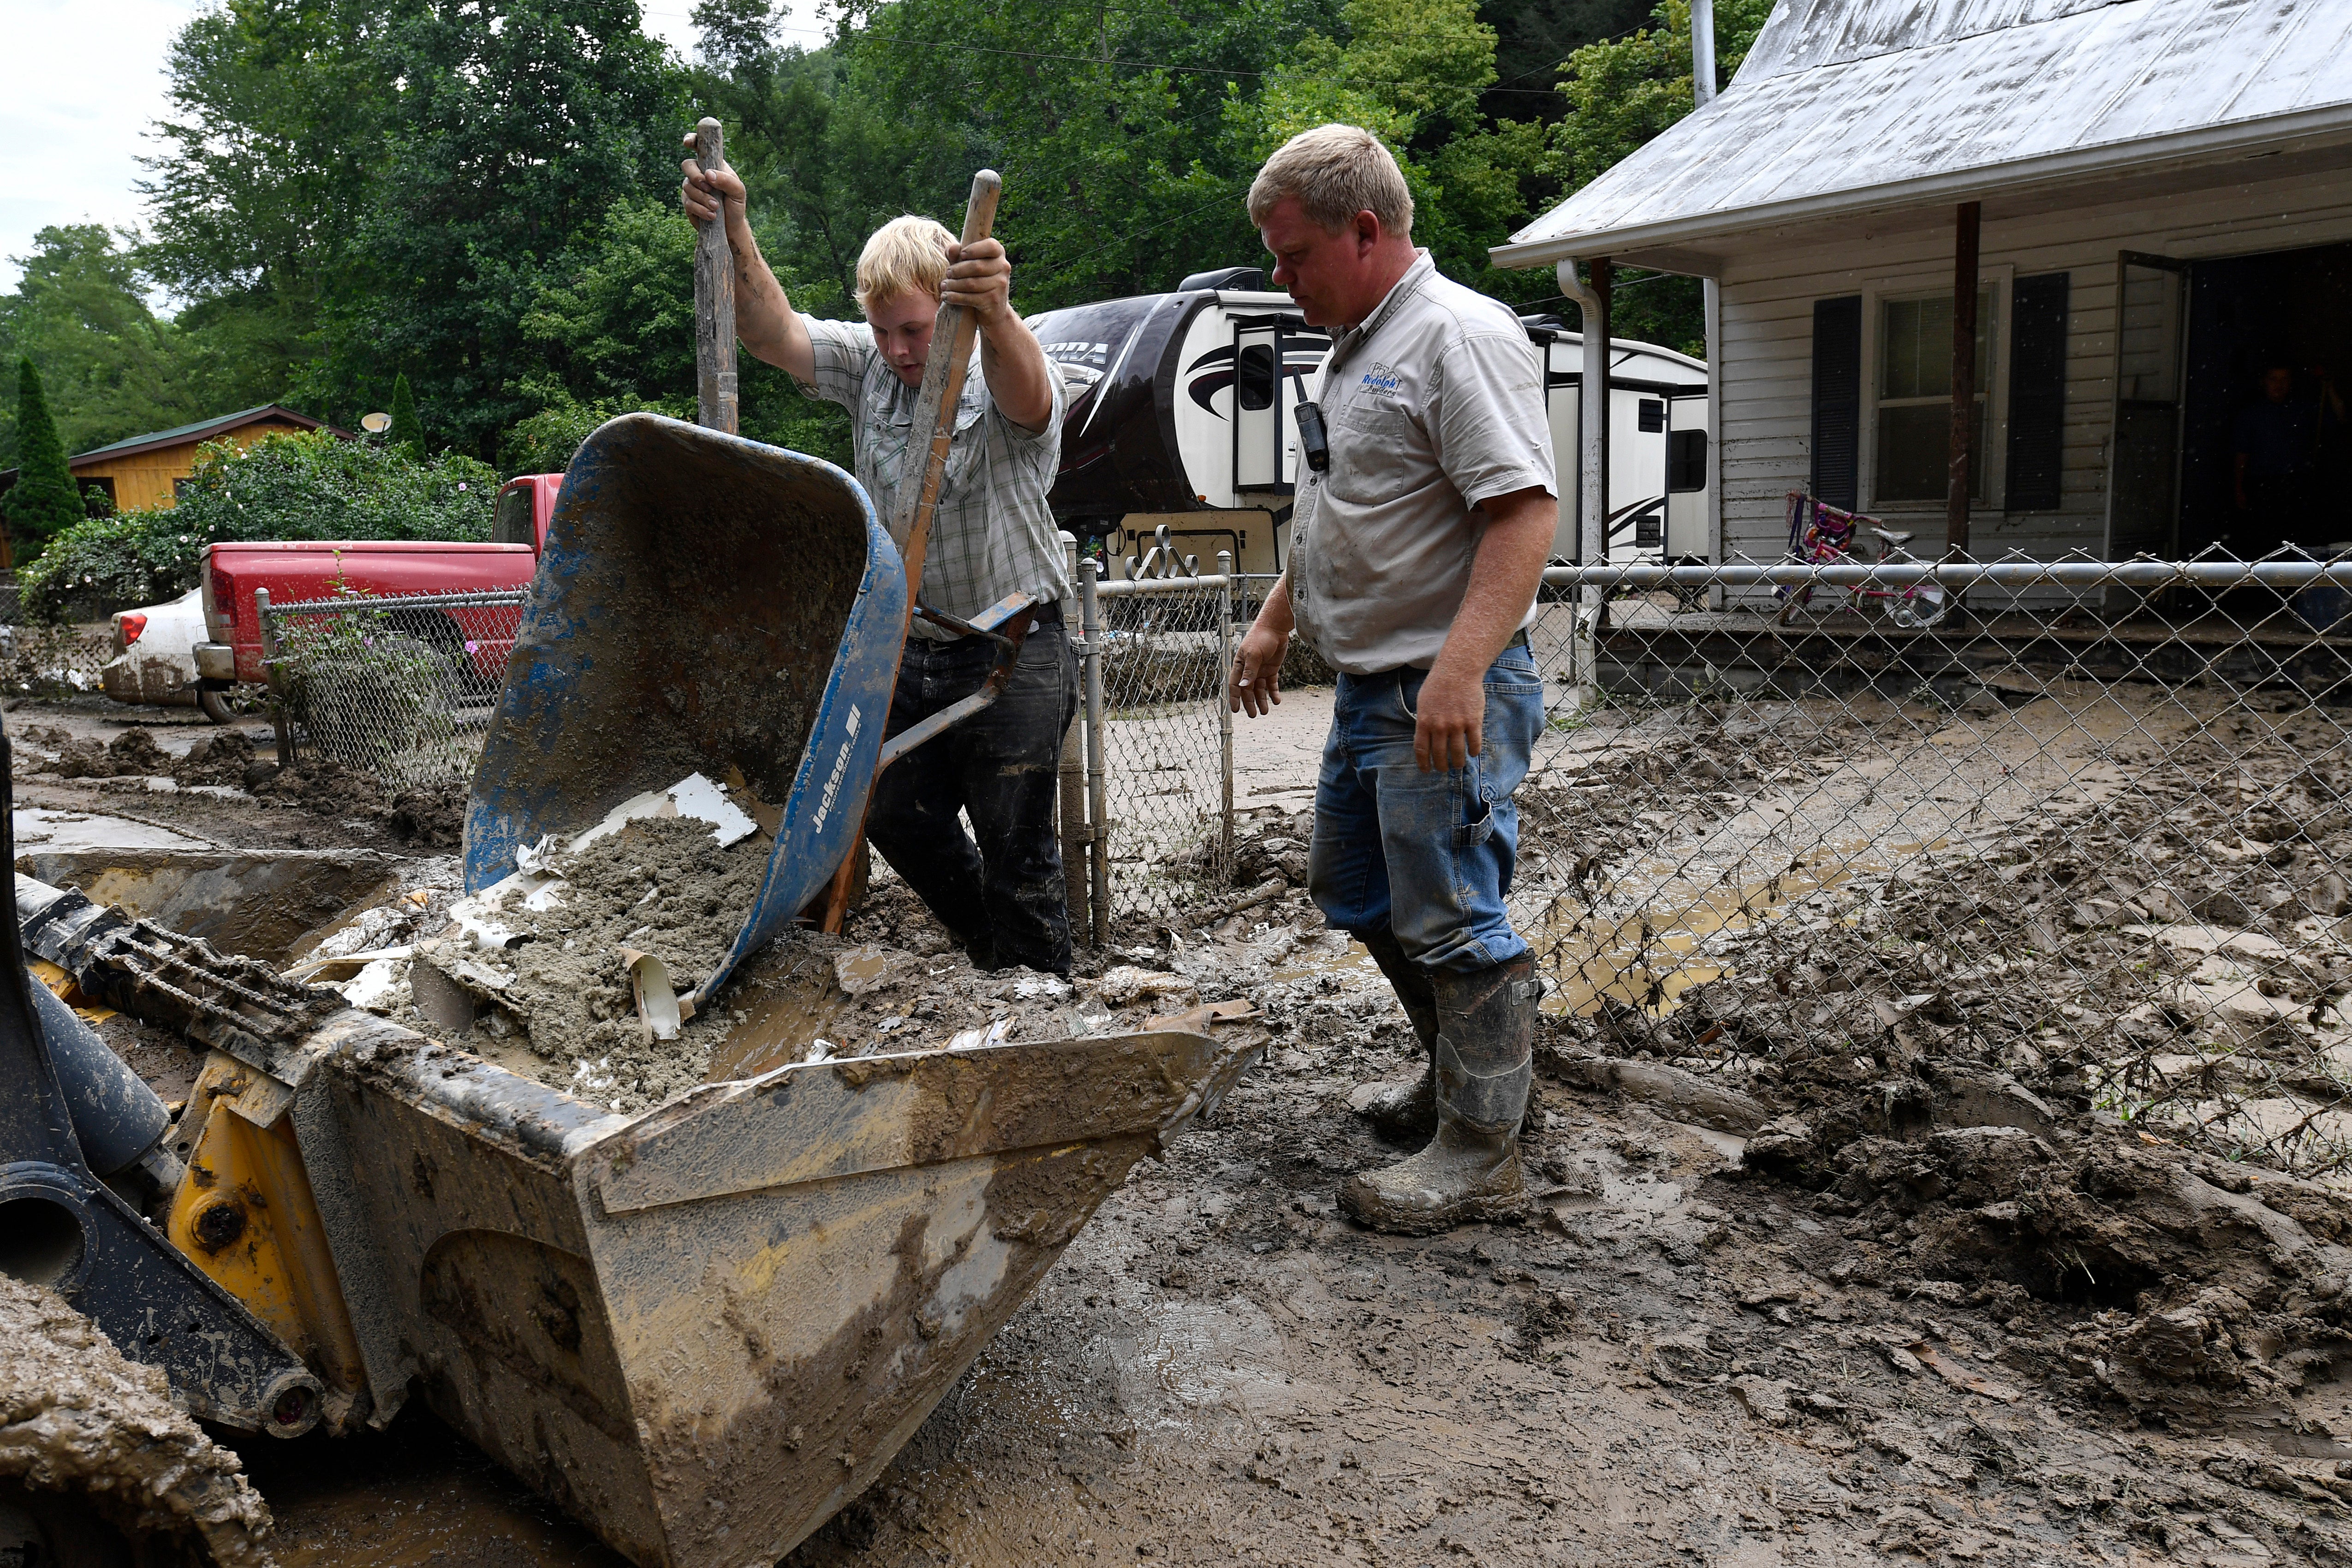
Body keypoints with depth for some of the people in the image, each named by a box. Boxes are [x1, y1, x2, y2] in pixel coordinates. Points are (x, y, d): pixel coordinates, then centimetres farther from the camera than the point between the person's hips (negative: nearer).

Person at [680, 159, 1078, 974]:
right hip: (906, 652, 7)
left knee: (1017, 852, 1)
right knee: (897, 820, 17)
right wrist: (734, 233, -27)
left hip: (1012, 654, -6)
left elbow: (1026, 397, -40)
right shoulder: (867, 364, 3)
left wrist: (994, 312, -61)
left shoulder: (1004, 372, -15)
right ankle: (988, 954, 40)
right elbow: (773, 335, -10)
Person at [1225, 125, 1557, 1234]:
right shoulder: (1356, 347, 16)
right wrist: (1275, 622, 26)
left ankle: (1479, 1152, 11)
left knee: (1448, 922, -3)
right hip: (1368, 685, 11)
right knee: (1350, 889, 20)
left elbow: (1525, 513, -25)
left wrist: (1460, 667, -33)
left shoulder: (1462, 335, -15)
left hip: (1445, 697, -10)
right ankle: (1471, 1060, 37)